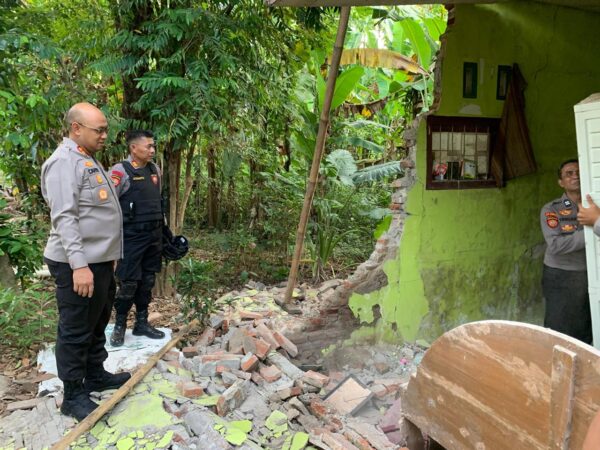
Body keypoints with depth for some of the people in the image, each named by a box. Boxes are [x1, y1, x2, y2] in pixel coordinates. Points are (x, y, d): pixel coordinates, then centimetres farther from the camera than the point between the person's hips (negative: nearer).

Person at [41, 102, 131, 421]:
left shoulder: (88, 160, 17)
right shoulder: (65, 162, -15)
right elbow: (64, 217, -23)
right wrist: (79, 264, -28)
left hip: (100, 260, 10)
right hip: (79, 264, -10)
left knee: (97, 325, 20)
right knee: (76, 331, 1)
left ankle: (96, 375, 34)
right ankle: (73, 395, 13)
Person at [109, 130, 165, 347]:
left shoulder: (155, 169, 10)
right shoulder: (120, 171, -11)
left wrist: (164, 227, 20)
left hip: (154, 236, 6)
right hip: (131, 237, -6)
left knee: (147, 281, 12)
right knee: (128, 283, 0)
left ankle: (142, 323, 25)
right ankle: (119, 325, 18)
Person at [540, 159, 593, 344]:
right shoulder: (551, 209, -3)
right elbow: (556, 245, -16)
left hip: (592, 275, 4)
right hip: (562, 278, -3)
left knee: (590, 334, 9)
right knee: (561, 333, 2)